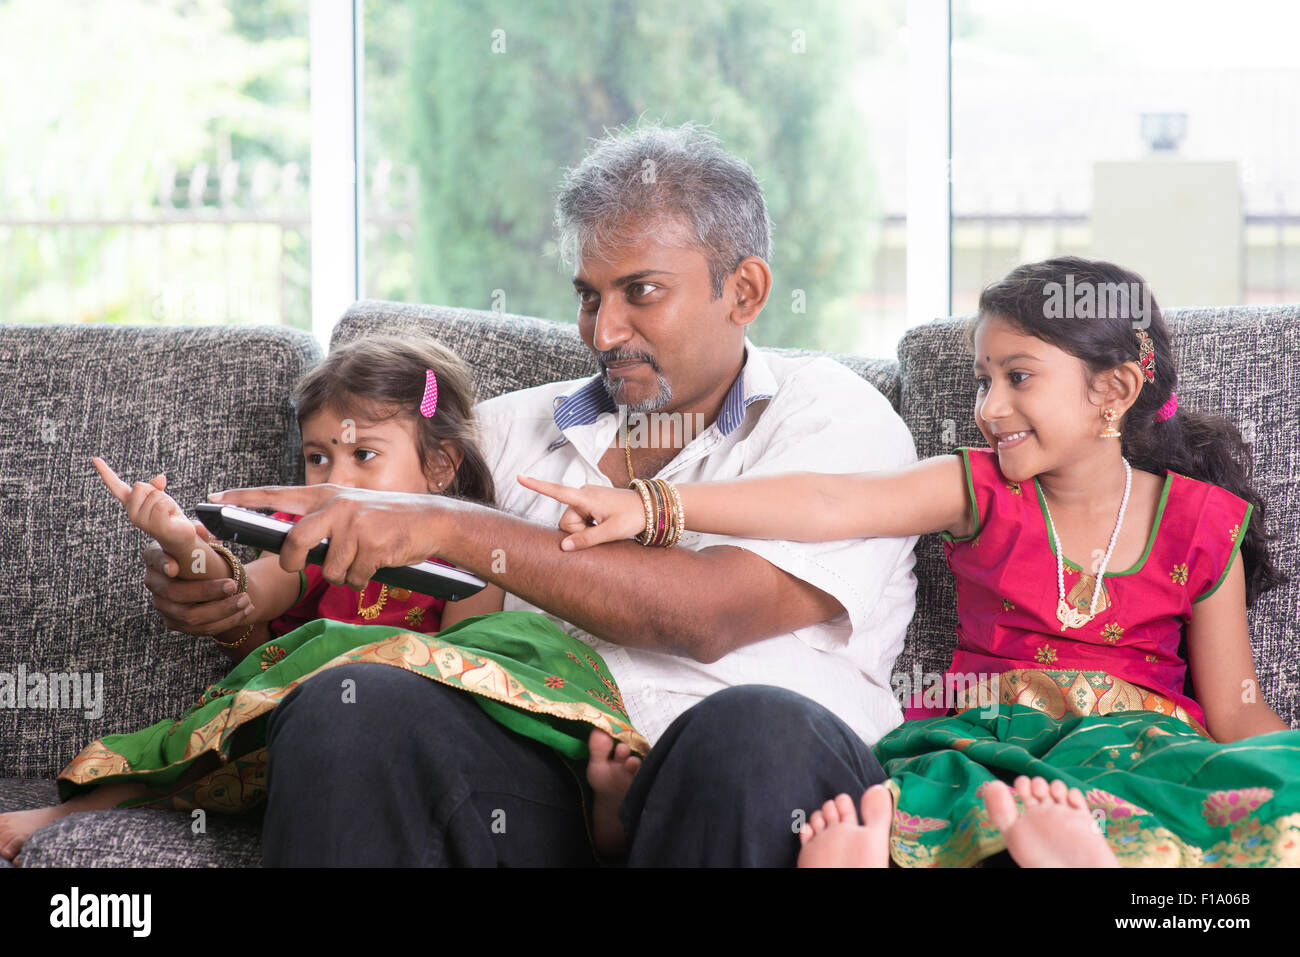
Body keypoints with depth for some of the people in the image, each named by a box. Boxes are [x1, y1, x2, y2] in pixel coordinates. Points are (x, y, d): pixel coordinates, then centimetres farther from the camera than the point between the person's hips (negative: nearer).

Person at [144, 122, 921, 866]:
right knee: (344, 707, -27)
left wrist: (451, 529, -13)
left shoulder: (839, 419, 8)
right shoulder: (515, 429, 24)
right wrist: (218, 590, 0)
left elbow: (706, 615, -10)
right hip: (536, 774, 3)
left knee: (755, 729, -39)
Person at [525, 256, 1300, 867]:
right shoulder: (978, 490, 8)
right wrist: (653, 506, -18)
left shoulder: (1200, 524, 8)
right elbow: (827, 504, -6)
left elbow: (1235, 711, 10)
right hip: (988, 735, 1)